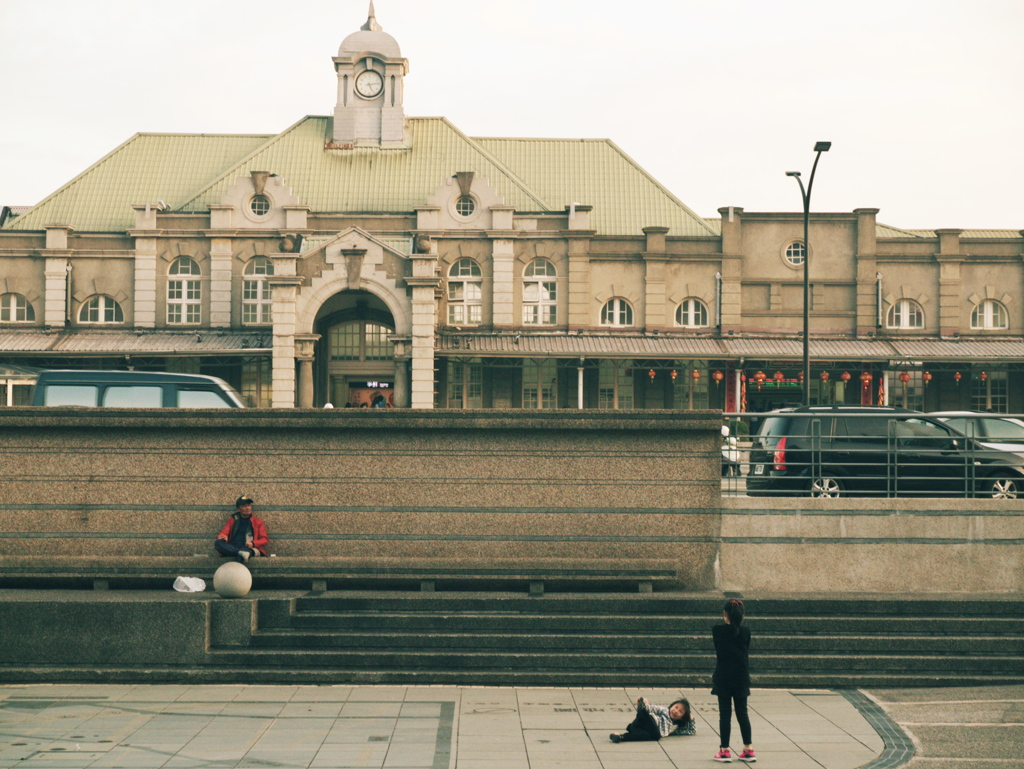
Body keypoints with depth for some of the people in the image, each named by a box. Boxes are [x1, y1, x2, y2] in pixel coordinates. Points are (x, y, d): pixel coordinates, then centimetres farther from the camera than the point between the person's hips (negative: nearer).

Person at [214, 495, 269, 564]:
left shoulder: (258, 522, 20)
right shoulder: (232, 520, 27)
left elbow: (265, 540, 10)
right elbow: (223, 533, 16)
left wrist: (253, 543, -13)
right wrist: (222, 537, -13)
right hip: (231, 549, 2)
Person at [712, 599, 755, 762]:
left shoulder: (718, 631, -9)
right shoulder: (746, 631, -1)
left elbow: (718, 652, -1)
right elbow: (746, 650, 6)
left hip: (723, 677, -3)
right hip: (742, 677, 3)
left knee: (725, 714, 2)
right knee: (742, 713, 11)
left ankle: (724, 751, 3)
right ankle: (748, 750, 11)